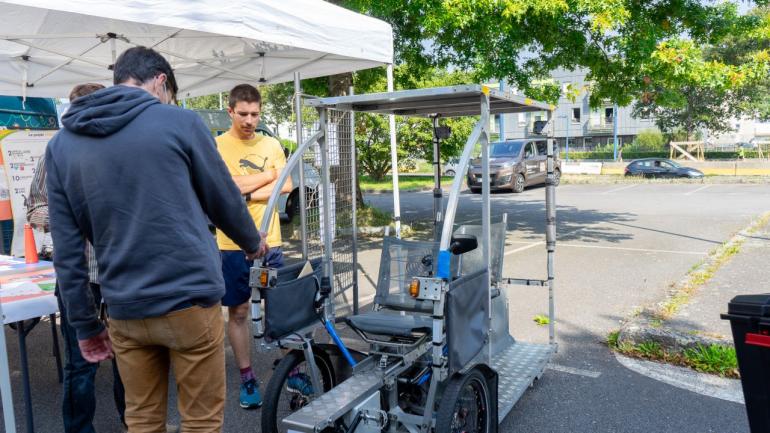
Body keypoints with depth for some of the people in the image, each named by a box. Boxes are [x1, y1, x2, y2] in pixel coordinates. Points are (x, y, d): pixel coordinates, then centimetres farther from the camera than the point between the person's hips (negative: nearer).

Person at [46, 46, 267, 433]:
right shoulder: (180, 122, -6)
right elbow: (224, 199, 3)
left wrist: (84, 325, 12)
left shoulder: (61, 144, 6)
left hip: (124, 312, 4)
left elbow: (67, 250, 5)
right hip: (189, 301, -4)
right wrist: (253, 243, 22)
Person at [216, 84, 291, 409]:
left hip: (269, 242, 2)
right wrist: (269, 174, -8)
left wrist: (248, 194, -14)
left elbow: (286, 186, -2)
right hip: (234, 244, -2)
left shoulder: (271, 145, 7)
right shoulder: (216, 146, -3)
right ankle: (247, 379, 22)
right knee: (238, 312, 9)